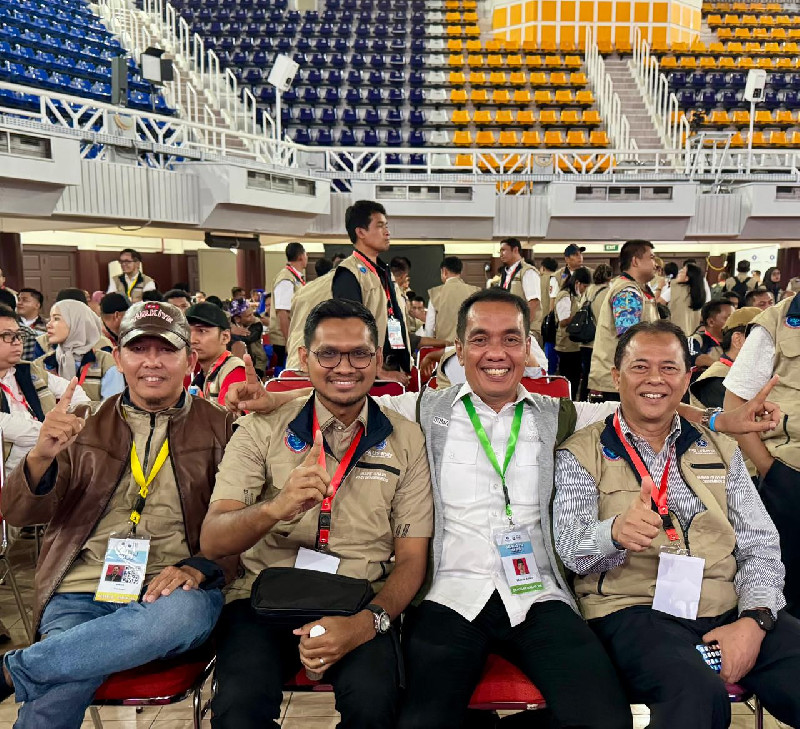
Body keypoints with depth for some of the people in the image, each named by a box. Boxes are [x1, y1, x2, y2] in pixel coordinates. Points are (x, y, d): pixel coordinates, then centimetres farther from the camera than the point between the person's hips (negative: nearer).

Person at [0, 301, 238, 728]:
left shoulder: (220, 429, 8)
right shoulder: (85, 426, 14)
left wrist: (200, 567, -17)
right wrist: (41, 457, -13)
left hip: (172, 589, 0)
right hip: (82, 589, 0)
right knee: (62, 691, -32)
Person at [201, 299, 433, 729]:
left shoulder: (406, 440, 4)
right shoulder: (262, 429, 2)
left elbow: (411, 558, 3)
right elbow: (212, 540, -6)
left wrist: (368, 620, -17)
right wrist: (275, 508, -28)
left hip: (361, 605, 1)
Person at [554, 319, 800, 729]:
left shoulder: (719, 449, 16)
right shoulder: (580, 454, 4)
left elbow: (760, 547, 11)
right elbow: (572, 551, -8)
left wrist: (754, 620, -8)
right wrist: (616, 532, -31)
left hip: (732, 612, 5)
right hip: (635, 611, -4)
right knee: (697, 693, -34)